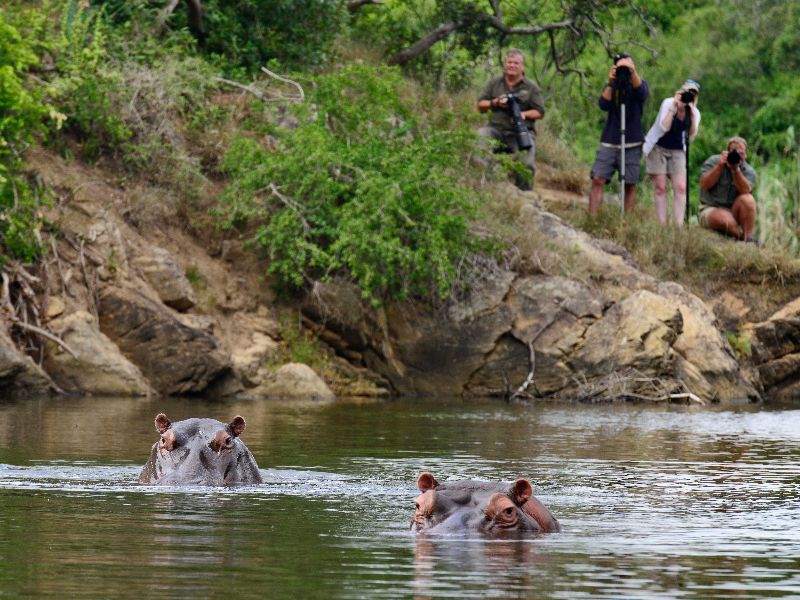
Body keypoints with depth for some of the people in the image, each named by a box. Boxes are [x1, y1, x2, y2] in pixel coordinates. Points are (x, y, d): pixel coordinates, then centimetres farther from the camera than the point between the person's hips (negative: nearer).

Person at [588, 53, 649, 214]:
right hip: (609, 143, 2)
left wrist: (632, 71, -32)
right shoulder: (610, 86, 11)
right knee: (598, 180, -10)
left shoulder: (639, 84, 5)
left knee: (629, 185, -3)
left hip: (631, 144, -1)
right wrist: (611, 83, -18)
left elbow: (642, 93, -19)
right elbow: (603, 105, -7)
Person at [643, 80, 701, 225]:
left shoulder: (694, 112, -3)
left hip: (677, 151, 3)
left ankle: (679, 226, -12)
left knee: (680, 188, -11)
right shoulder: (668, 103, -13)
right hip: (657, 148, -3)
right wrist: (674, 107, -29)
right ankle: (662, 226, -4)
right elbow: (664, 127, -25)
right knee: (660, 188, -6)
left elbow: (691, 135, -13)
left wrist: (692, 115, -24)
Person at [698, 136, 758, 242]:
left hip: (735, 211, 3)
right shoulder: (713, 162, -3)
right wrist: (720, 166, -24)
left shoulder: (749, 171, 0)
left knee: (747, 199, -28)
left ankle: (749, 238, -25)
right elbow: (704, 185, -17)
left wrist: (735, 169, -30)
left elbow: (745, 191, -20)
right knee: (727, 220, -36)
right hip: (711, 209, -3)